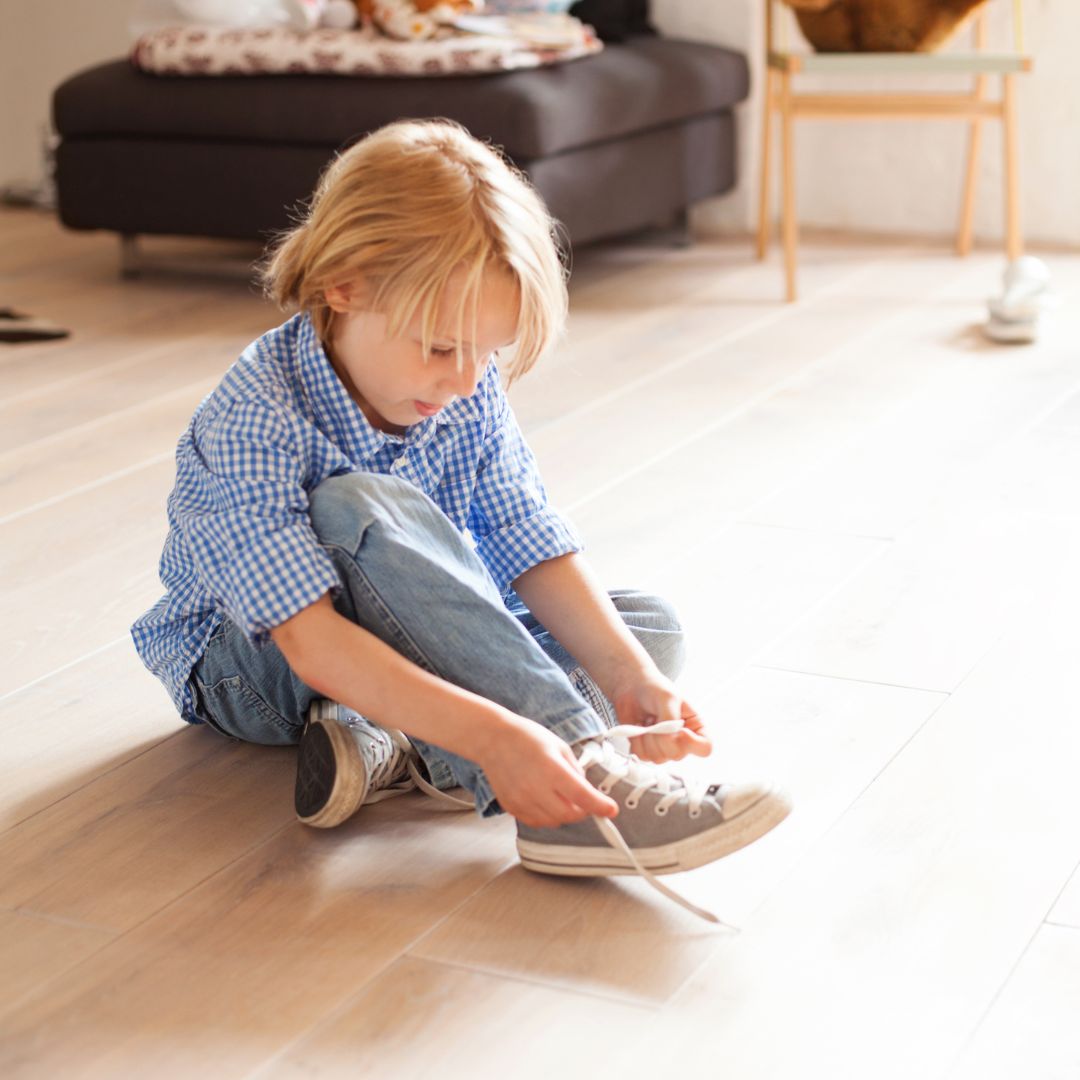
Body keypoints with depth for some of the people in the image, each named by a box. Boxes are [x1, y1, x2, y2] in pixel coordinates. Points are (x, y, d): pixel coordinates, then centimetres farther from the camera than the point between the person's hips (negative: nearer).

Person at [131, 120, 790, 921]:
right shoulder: (252, 420, -31)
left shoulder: (471, 396, -10)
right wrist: (490, 733, -52)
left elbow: (538, 555, -14)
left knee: (651, 625, -5)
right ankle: (585, 764, -42)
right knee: (360, 510, -38)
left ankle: (402, 752, -28)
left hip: (411, 644, 7)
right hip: (254, 668, -7)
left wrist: (632, 679, -31)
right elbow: (312, 644, -40)